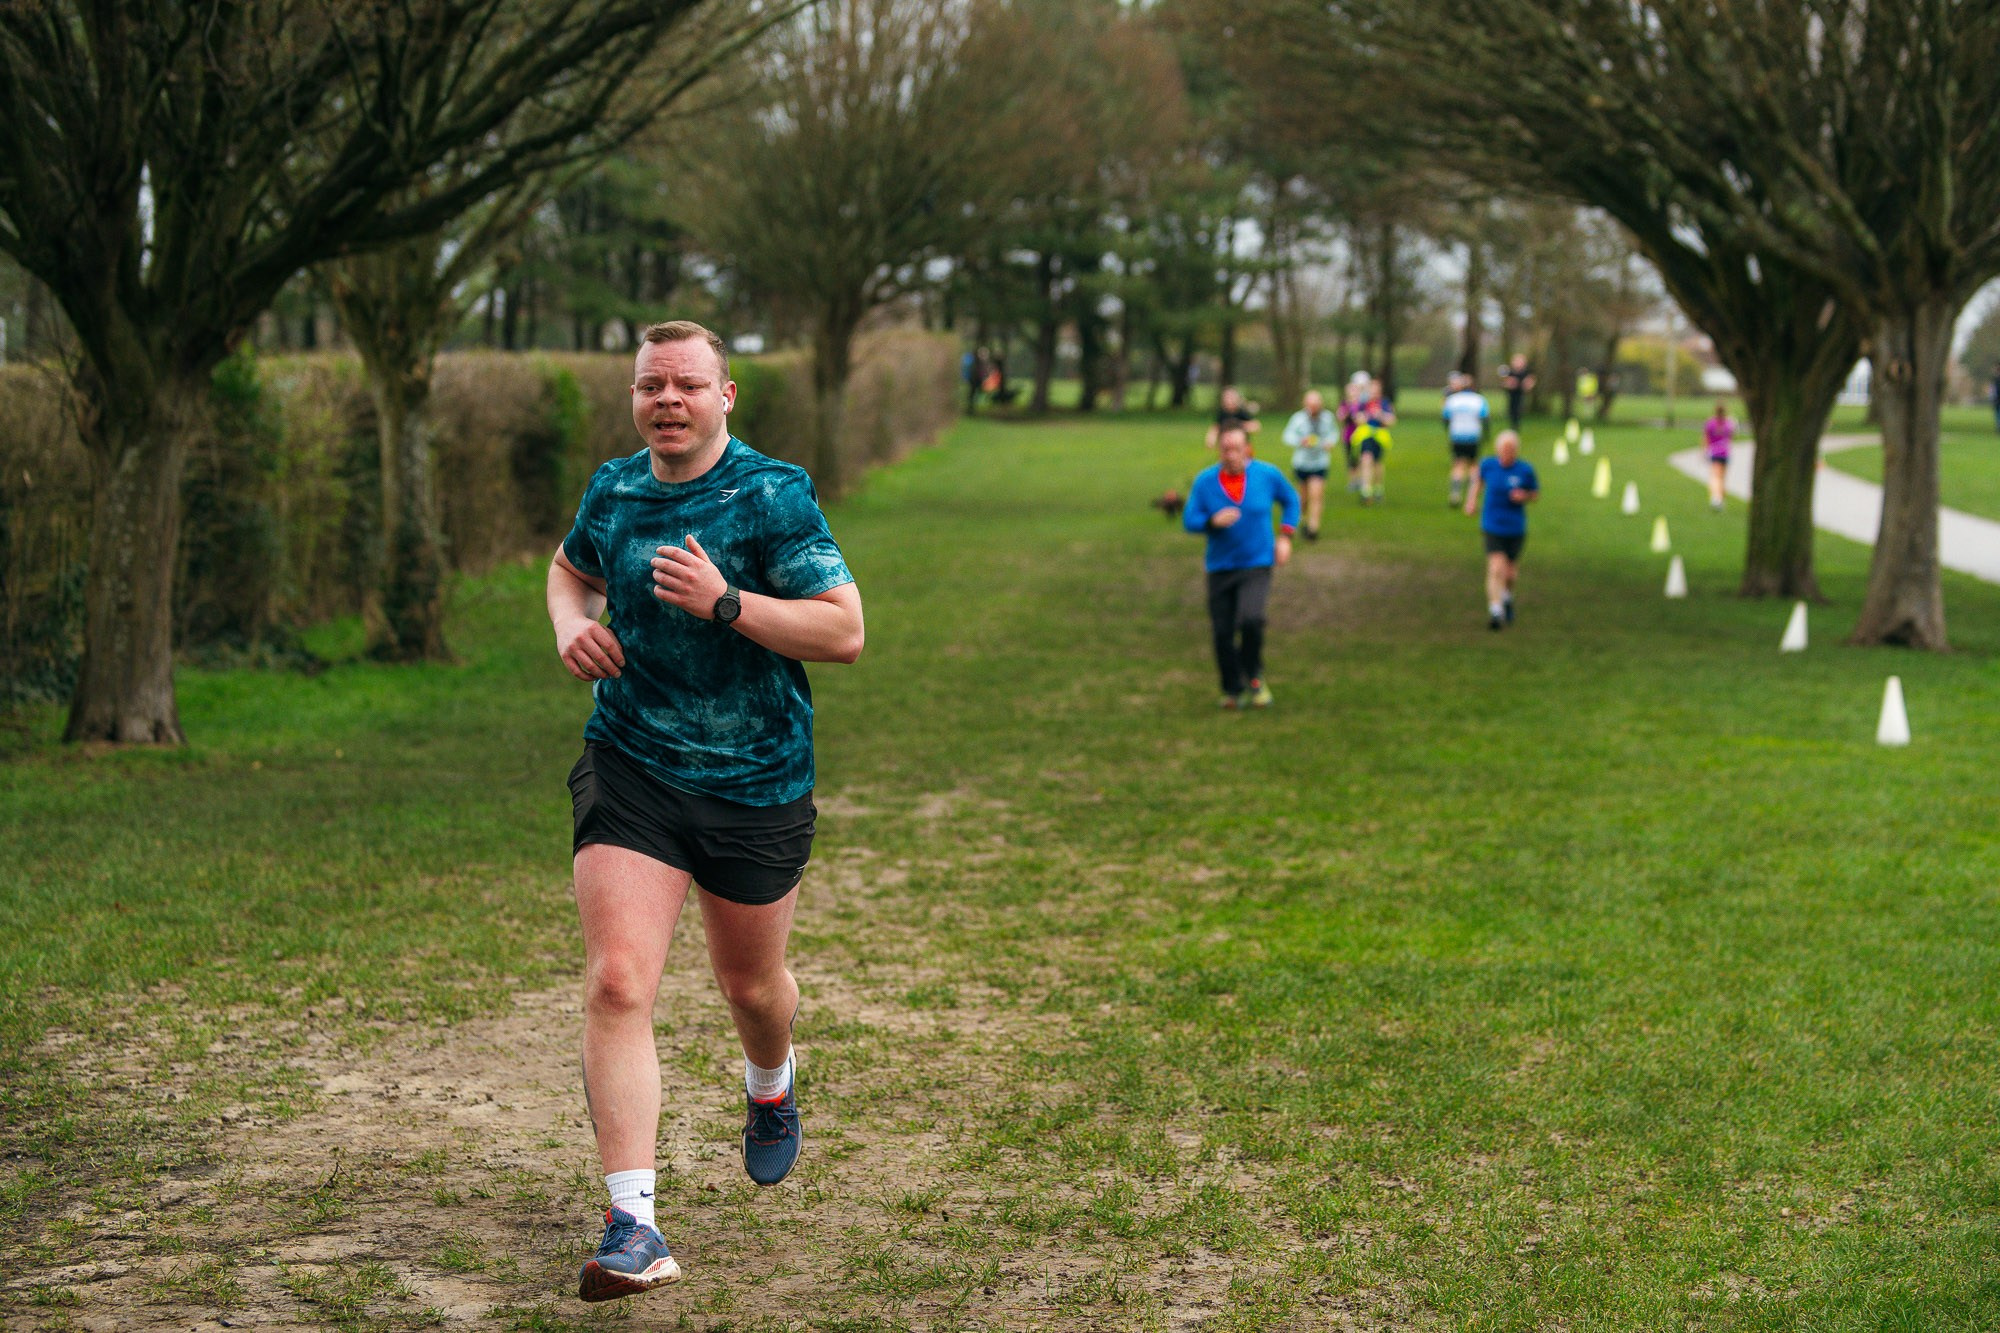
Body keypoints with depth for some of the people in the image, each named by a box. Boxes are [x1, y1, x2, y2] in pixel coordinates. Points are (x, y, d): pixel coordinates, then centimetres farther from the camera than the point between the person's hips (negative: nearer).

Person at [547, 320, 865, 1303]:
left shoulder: (772, 495, -11)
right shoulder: (612, 491, 4)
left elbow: (843, 632, -16)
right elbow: (571, 568, 27)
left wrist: (724, 603, -26)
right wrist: (570, 628, 5)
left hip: (756, 783, -2)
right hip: (630, 770, 2)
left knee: (750, 985, 17)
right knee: (617, 984, -15)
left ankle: (769, 1084, 55)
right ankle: (632, 1224, -16)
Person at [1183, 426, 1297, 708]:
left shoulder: (1267, 475, -3)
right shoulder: (1205, 481, -4)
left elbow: (1291, 500, 15)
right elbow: (1189, 520, -2)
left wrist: (1285, 535, 4)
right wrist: (1213, 521, -23)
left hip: (1257, 565, -2)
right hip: (1220, 567, 2)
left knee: (1250, 619, -24)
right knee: (1222, 631, 0)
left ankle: (1254, 677, 3)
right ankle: (1233, 690, 23)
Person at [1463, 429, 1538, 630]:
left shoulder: (1525, 470, -9)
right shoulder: (1488, 464, -6)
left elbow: (1535, 493, 4)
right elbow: (1479, 477, 18)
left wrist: (1524, 497, -16)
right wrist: (1473, 498, 10)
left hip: (1516, 529, 1)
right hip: (1493, 527, -1)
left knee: (1510, 572, 13)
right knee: (1496, 569, -18)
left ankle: (1507, 597, 46)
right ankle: (1495, 612, -16)